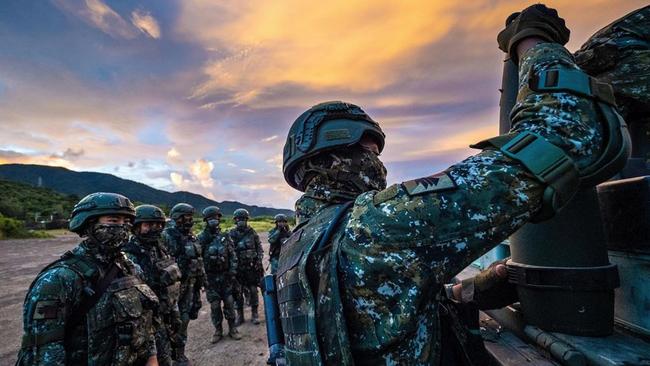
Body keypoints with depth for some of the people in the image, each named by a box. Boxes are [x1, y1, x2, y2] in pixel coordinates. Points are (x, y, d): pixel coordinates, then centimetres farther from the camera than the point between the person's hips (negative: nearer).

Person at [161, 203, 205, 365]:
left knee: (184, 318, 13)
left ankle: (179, 352, 27)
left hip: (189, 284, 7)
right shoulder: (167, 236, -13)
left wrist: (201, 277, 15)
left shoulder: (191, 237, 10)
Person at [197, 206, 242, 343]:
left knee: (229, 303, 6)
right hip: (211, 277, -1)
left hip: (225, 276, 2)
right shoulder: (201, 238, -4)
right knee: (214, 305, 6)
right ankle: (218, 330, 23)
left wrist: (232, 272, -4)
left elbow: (233, 256, 5)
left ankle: (232, 329, 21)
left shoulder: (225, 237, 3)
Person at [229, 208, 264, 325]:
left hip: (252, 266, 0)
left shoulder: (252, 232, 2)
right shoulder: (231, 234, 0)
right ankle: (240, 315, 20)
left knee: (253, 290, 6)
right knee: (238, 292, 5)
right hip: (238, 267, 0)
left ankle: (254, 314, 18)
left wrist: (258, 261, -4)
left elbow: (259, 248, 6)